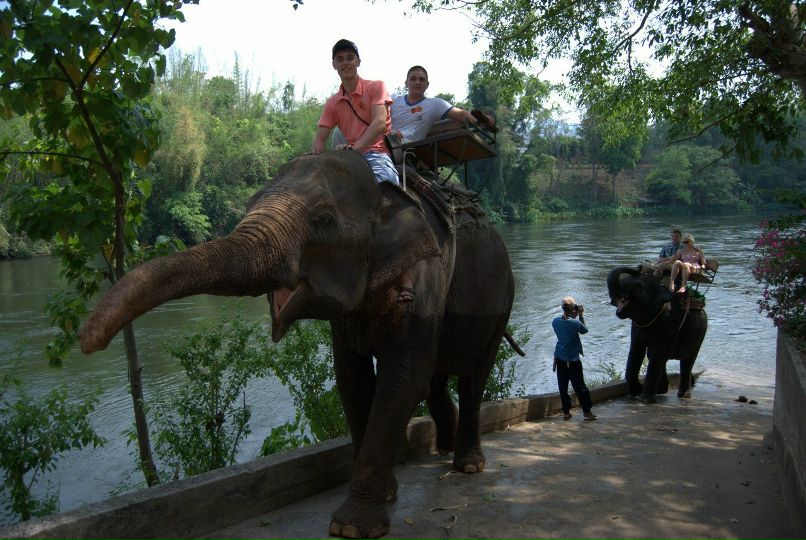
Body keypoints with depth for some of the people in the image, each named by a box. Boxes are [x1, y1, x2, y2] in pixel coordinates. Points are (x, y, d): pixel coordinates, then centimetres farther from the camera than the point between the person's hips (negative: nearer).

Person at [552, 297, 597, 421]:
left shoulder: (555, 321, -2)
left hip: (559, 359, 5)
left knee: (563, 387, 9)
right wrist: (581, 316, 4)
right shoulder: (575, 323, -17)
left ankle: (566, 412, 14)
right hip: (573, 360, -5)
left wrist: (574, 316, 9)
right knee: (580, 387, 5)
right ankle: (587, 411, 12)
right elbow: (585, 330, 2)